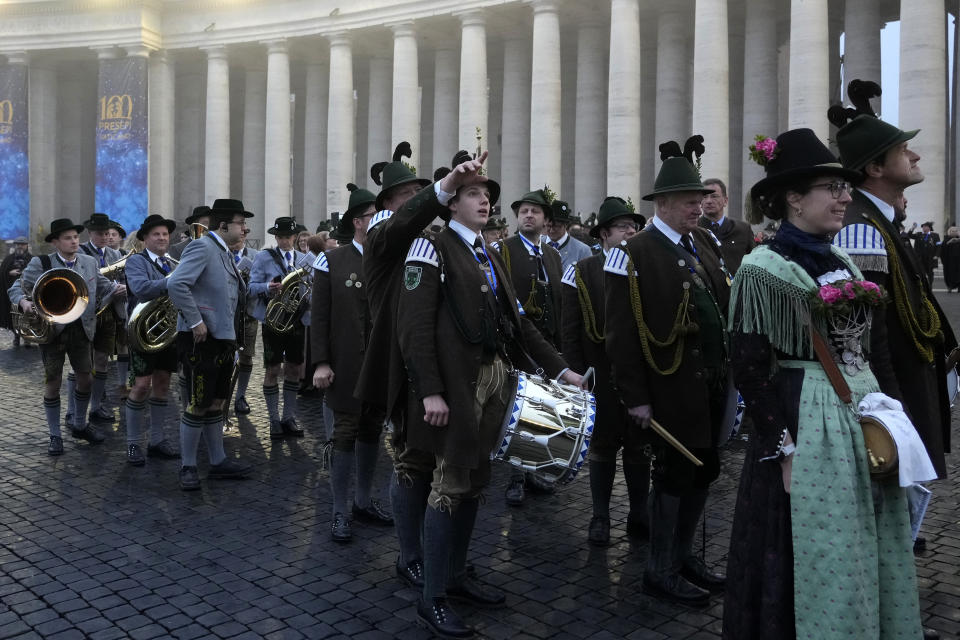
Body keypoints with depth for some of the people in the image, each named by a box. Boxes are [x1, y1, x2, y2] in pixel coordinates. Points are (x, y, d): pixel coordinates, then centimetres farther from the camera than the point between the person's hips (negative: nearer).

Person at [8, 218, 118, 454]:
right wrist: (23, 301, -25)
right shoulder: (40, 264, -6)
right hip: (52, 329, -4)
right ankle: (55, 435, 17)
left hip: (81, 330, 4)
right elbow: (16, 288, -4)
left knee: (85, 378, 11)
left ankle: (79, 425, 32)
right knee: (53, 382, 4)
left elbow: (104, 286, 10)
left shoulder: (89, 263, 6)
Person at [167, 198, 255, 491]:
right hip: (201, 341, -9)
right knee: (198, 406, -1)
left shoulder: (224, 253, 15)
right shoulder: (201, 247, -13)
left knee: (216, 404, 16)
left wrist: (233, 335, 15)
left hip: (223, 339, 9)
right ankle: (188, 467, 12)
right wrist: (195, 321, -23)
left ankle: (218, 462, 26)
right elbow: (176, 285, -26)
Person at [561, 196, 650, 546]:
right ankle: (600, 517, 22)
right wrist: (577, 372, -7)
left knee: (639, 446, 11)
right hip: (602, 377, -1)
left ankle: (638, 516, 25)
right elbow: (571, 330, -2)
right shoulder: (582, 272, -2)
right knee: (603, 446, 9)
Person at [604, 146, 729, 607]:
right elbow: (622, 332, -14)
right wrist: (635, 396, -15)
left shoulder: (704, 244, 12)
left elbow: (725, 304, 13)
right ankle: (661, 571, 19)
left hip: (712, 381, 7)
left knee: (703, 470, 14)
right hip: (673, 385, -7)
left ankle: (683, 555, 32)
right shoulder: (635, 253, -11)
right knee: (674, 474, 2)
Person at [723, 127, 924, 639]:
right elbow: (748, 368, -16)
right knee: (818, 563, 4)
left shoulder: (843, 264, 10)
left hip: (863, 418, 8)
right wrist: (786, 450, -17)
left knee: (870, 558, 17)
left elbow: (871, 347, 17)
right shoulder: (764, 269, -13)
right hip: (808, 425, -7)